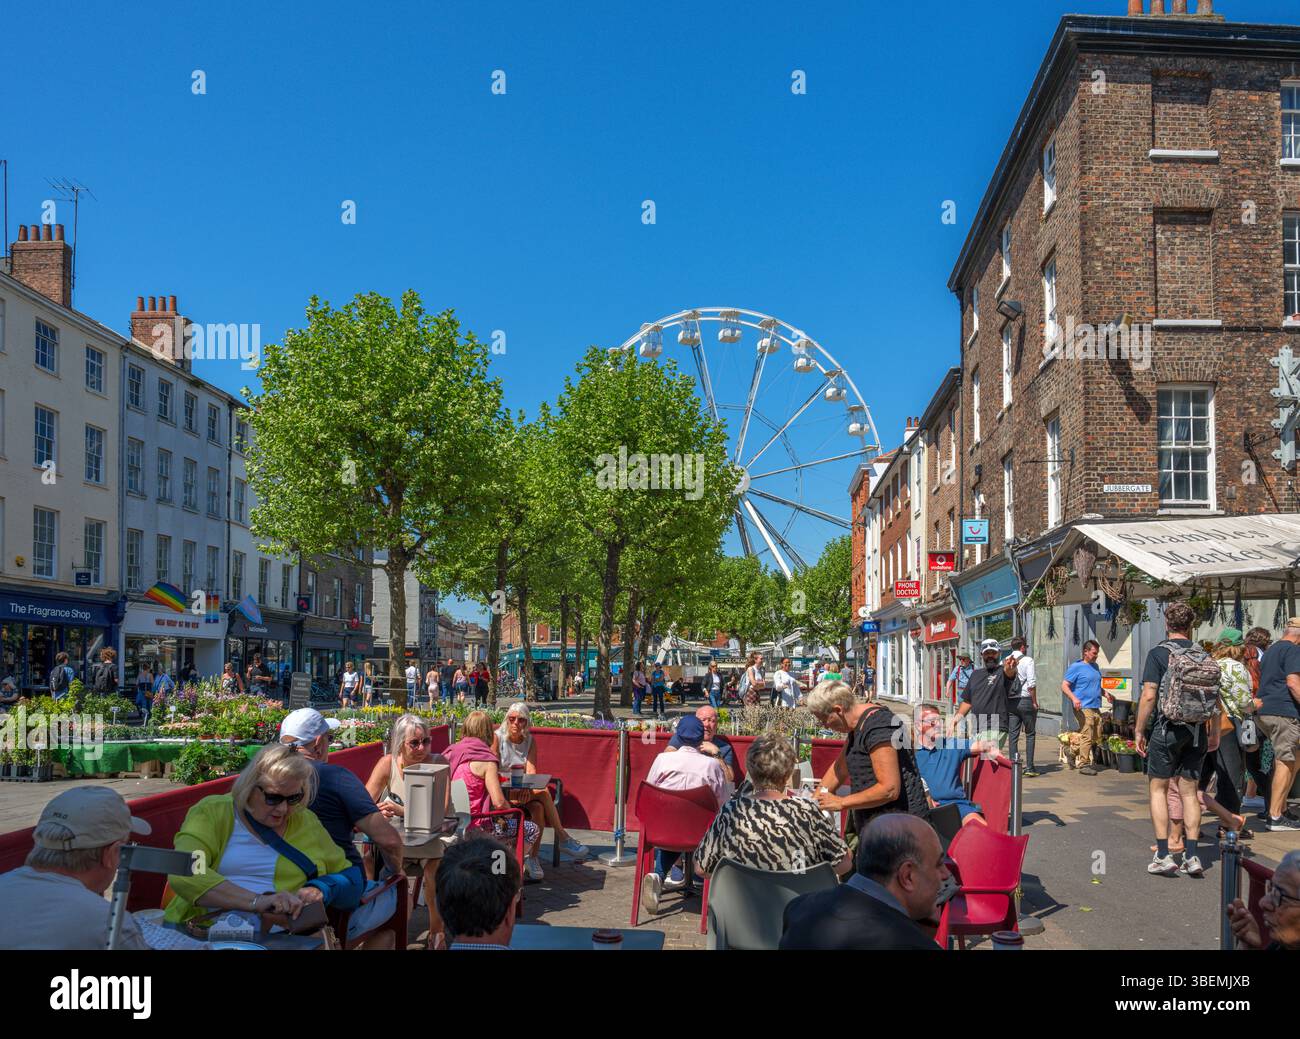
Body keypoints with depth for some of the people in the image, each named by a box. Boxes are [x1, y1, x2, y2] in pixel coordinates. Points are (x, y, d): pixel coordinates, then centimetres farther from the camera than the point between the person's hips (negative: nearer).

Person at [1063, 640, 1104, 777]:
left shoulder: (1095, 666, 18)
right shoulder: (1076, 667, -5)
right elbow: (1064, 686, -9)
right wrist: (1074, 698, -25)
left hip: (1096, 708, 8)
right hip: (1083, 708, -8)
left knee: (1097, 738, 9)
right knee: (1087, 737, -11)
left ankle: (1093, 762, 19)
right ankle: (1084, 765, -6)